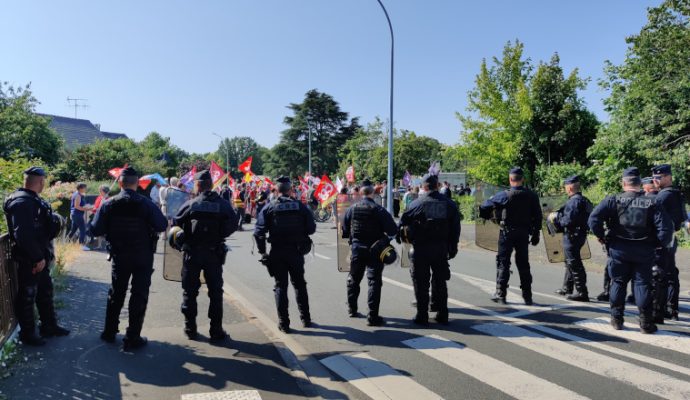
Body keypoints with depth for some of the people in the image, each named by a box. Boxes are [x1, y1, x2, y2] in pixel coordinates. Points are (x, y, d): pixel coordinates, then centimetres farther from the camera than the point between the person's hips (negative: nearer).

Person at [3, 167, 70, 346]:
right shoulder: (21, 202, -20)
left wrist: (55, 220, -2)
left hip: (40, 257, 10)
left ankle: (49, 326, 32)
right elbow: (23, 235, -26)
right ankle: (27, 334, 18)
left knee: (45, 292, 19)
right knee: (26, 297, 5)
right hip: (28, 260, -10)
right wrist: (37, 258, -22)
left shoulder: (34, 200, 12)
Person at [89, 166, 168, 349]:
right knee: (139, 294, 5)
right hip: (143, 257, -3)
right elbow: (162, 225, -15)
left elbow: (96, 230, -5)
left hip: (119, 256, 3)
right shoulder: (145, 203, -15)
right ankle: (132, 338, 8)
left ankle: (109, 332, 30)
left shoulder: (109, 204, -6)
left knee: (116, 293, 20)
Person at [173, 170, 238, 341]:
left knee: (190, 291, 12)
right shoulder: (223, 204, -4)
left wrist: (187, 236, 11)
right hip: (214, 254, 1)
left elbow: (176, 223, -5)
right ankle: (216, 331, 10)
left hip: (192, 253, 0)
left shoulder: (191, 204, -6)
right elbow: (233, 223, -8)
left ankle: (190, 329, 19)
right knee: (215, 292, 9)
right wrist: (219, 235, 3)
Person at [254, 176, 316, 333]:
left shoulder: (269, 207, -3)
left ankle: (283, 323, 8)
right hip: (297, 252, 1)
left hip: (277, 253, -1)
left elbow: (259, 232, -10)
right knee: (299, 284, 16)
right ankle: (305, 319, 23)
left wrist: (262, 252, -1)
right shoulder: (300, 206, -1)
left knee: (280, 286, 8)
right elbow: (311, 228, -2)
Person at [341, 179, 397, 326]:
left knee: (354, 279, 20)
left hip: (357, 249, 4)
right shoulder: (378, 210, -13)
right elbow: (392, 230, -15)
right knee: (374, 281, 0)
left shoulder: (352, 208, -2)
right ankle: (373, 316, -3)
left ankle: (352, 309, 34)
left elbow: (345, 230, 2)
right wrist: (385, 234, 6)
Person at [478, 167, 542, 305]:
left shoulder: (505, 195, -12)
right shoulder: (531, 196, 0)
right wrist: (535, 234, 11)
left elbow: (485, 206, -9)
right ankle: (527, 296, 16)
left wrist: (485, 215, 12)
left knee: (503, 263, 5)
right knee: (523, 264, 12)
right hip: (524, 233, 4)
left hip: (507, 233, -4)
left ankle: (500, 294, 6)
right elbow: (538, 216, 4)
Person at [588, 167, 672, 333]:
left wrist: (601, 236, -4)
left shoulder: (613, 200, -8)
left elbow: (594, 218, -17)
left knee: (618, 283, 11)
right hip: (644, 250, 1)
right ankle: (645, 323, 11)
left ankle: (617, 319, 17)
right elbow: (666, 227, -10)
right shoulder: (651, 203, -3)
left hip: (619, 249, 0)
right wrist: (660, 243, 6)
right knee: (642, 284, 8)